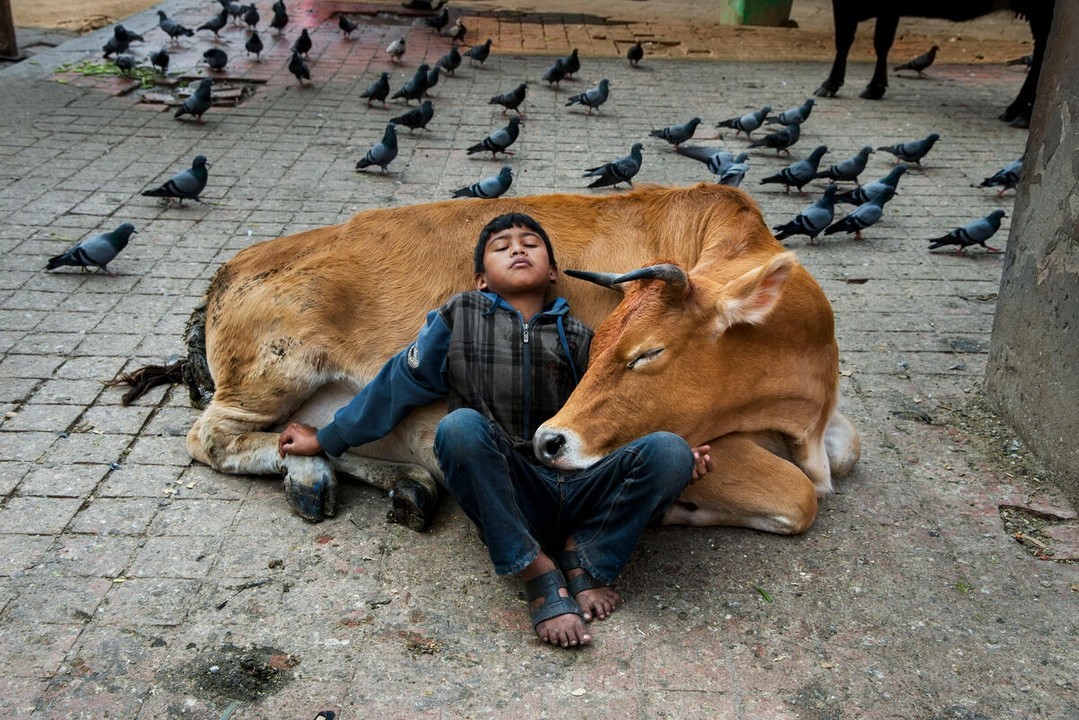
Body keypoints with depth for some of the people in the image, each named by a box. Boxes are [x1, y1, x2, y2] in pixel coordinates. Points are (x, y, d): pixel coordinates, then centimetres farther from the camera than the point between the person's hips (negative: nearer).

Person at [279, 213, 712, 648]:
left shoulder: (576, 338, 15)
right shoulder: (460, 317, 12)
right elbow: (399, 383, 17)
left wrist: (683, 456, 3)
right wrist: (326, 440, 22)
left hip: (579, 491, 2)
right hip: (504, 501, -1)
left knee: (668, 451, -23)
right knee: (460, 426, -32)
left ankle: (586, 558, -9)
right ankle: (538, 574, -26)